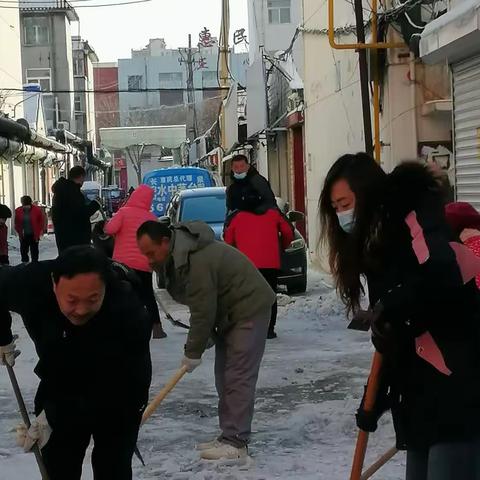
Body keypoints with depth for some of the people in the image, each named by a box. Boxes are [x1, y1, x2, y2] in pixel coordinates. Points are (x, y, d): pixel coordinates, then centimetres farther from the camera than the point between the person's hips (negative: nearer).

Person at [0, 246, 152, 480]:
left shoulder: (130, 314, -38)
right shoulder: (30, 283, -29)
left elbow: (110, 389, -32)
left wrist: (54, 417, -34)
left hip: (118, 399, -3)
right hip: (58, 389, 3)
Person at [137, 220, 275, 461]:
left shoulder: (196, 260, -29)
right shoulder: (177, 256, 4)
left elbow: (203, 312, -25)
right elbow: (201, 305, 12)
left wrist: (193, 353, -16)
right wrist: (201, 340, 6)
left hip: (249, 309, -11)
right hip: (228, 312, 11)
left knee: (238, 376, -13)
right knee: (225, 376, 11)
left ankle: (236, 443, -12)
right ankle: (228, 436, 17)